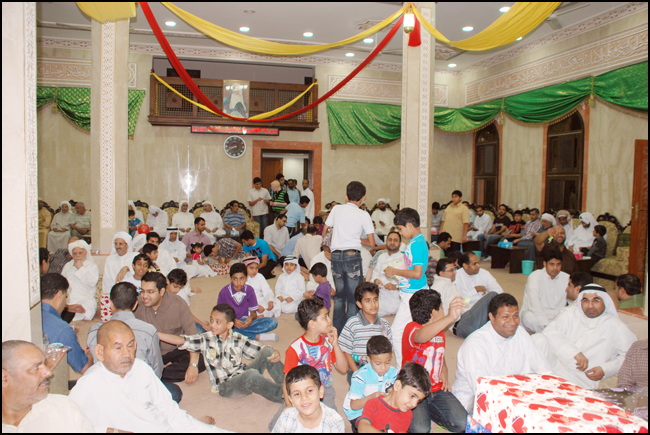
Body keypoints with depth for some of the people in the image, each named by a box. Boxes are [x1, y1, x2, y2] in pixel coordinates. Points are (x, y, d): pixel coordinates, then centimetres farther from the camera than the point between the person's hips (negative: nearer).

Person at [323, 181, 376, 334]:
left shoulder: (336, 209, 7)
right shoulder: (363, 215, 0)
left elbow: (324, 231, 11)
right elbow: (371, 243, -1)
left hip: (336, 255, 4)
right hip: (352, 256, -3)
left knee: (339, 295, 17)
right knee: (354, 297, 4)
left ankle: (337, 331, 22)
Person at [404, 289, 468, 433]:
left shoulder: (439, 330, 13)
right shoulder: (411, 328, -16)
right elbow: (421, 337, -42)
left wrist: (444, 370, 5)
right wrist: (450, 317, -56)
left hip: (437, 389, 7)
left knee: (463, 424, -14)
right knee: (420, 429, -29)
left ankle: (428, 412, 13)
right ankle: (417, 416, 6)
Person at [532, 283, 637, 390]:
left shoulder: (615, 326, 6)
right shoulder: (571, 314, 10)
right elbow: (550, 331, -5)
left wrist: (604, 369, -9)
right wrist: (574, 352, -18)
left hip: (581, 378, -3)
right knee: (538, 338, -27)